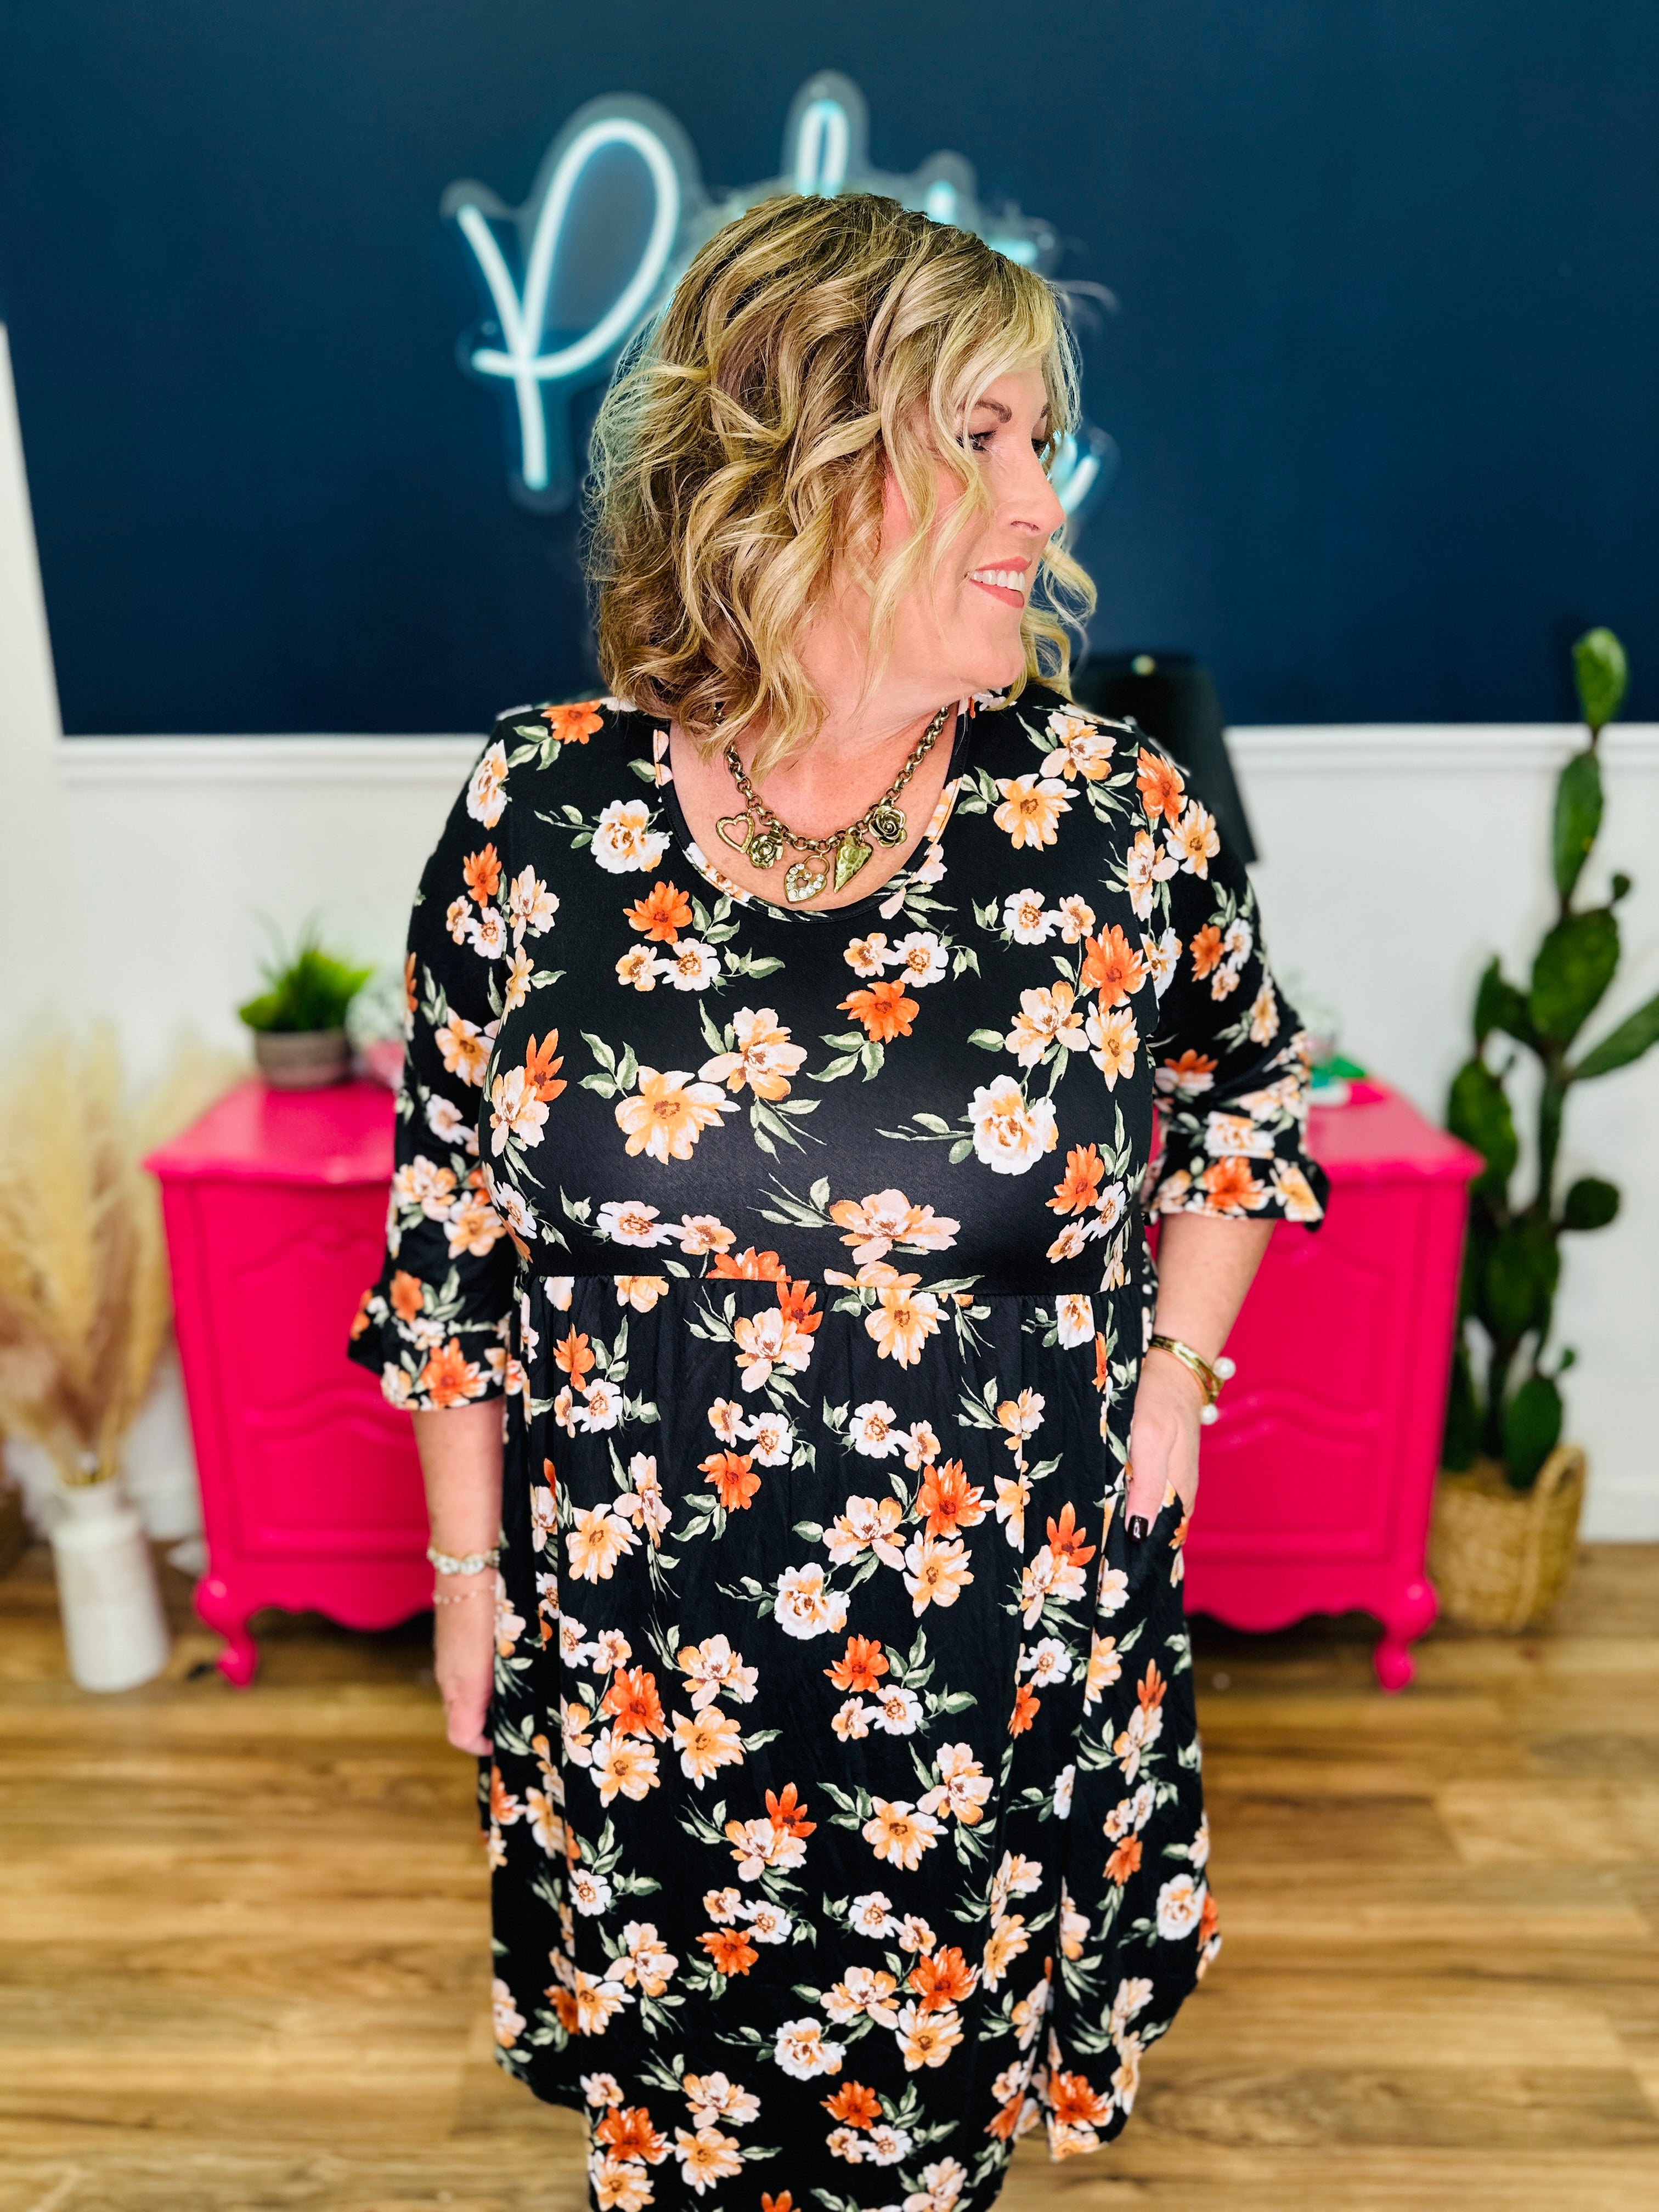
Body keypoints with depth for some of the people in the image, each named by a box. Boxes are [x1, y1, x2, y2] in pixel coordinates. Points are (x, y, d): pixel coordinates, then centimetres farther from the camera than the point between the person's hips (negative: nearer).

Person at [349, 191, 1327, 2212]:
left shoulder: (1115, 816, -12)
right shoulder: (536, 812, -12)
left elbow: (1247, 1087, 8)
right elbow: (447, 1221, -2)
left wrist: (1173, 1367, -2)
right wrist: (466, 1569, 4)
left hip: (1003, 1660, 0)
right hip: (639, 1660, 1)